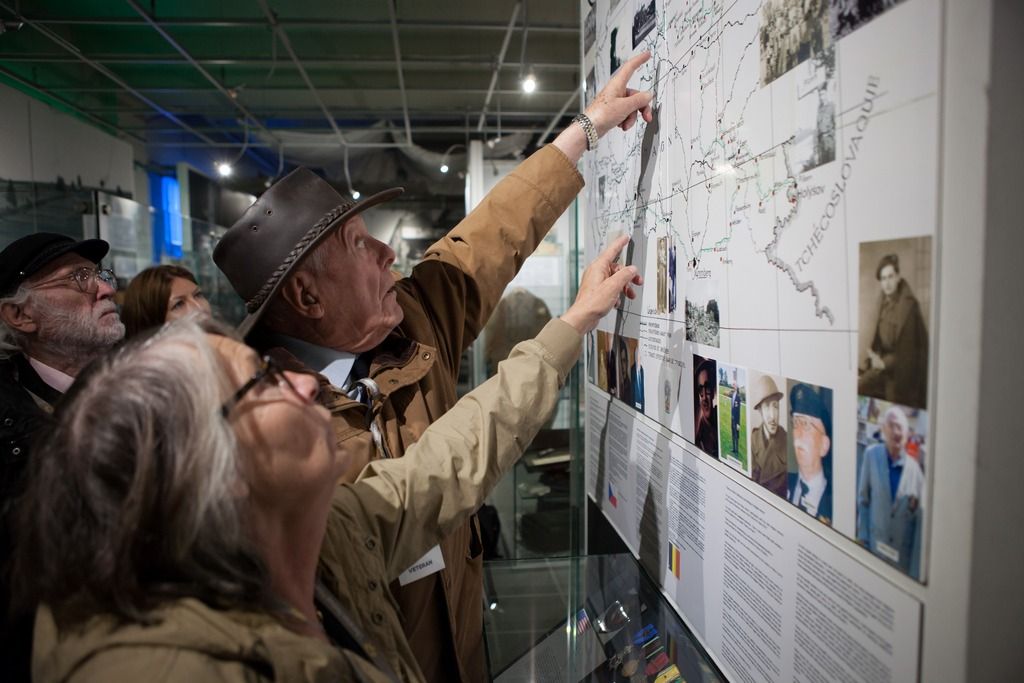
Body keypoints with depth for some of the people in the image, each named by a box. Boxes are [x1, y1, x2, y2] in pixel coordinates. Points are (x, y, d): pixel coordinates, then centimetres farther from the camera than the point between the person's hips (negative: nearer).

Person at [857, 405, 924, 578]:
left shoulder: (915, 468, -11)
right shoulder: (871, 454, -7)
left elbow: (920, 522, -6)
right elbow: (863, 498, 1)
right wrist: (862, 537, 1)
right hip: (875, 547, 1)